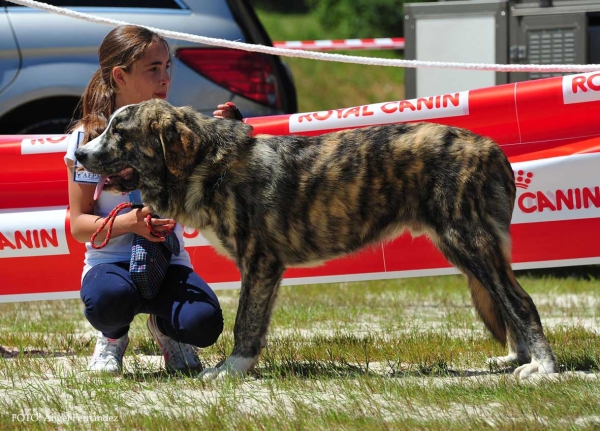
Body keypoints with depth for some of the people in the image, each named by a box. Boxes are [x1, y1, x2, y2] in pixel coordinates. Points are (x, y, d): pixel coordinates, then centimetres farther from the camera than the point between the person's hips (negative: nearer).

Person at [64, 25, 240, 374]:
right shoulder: (91, 137, -3)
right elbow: (79, 225, -4)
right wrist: (128, 223, -23)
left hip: (169, 262, 2)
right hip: (111, 262, -2)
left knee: (203, 323, -30)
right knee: (108, 299, -40)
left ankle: (165, 326, 9)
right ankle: (113, 336, 0)